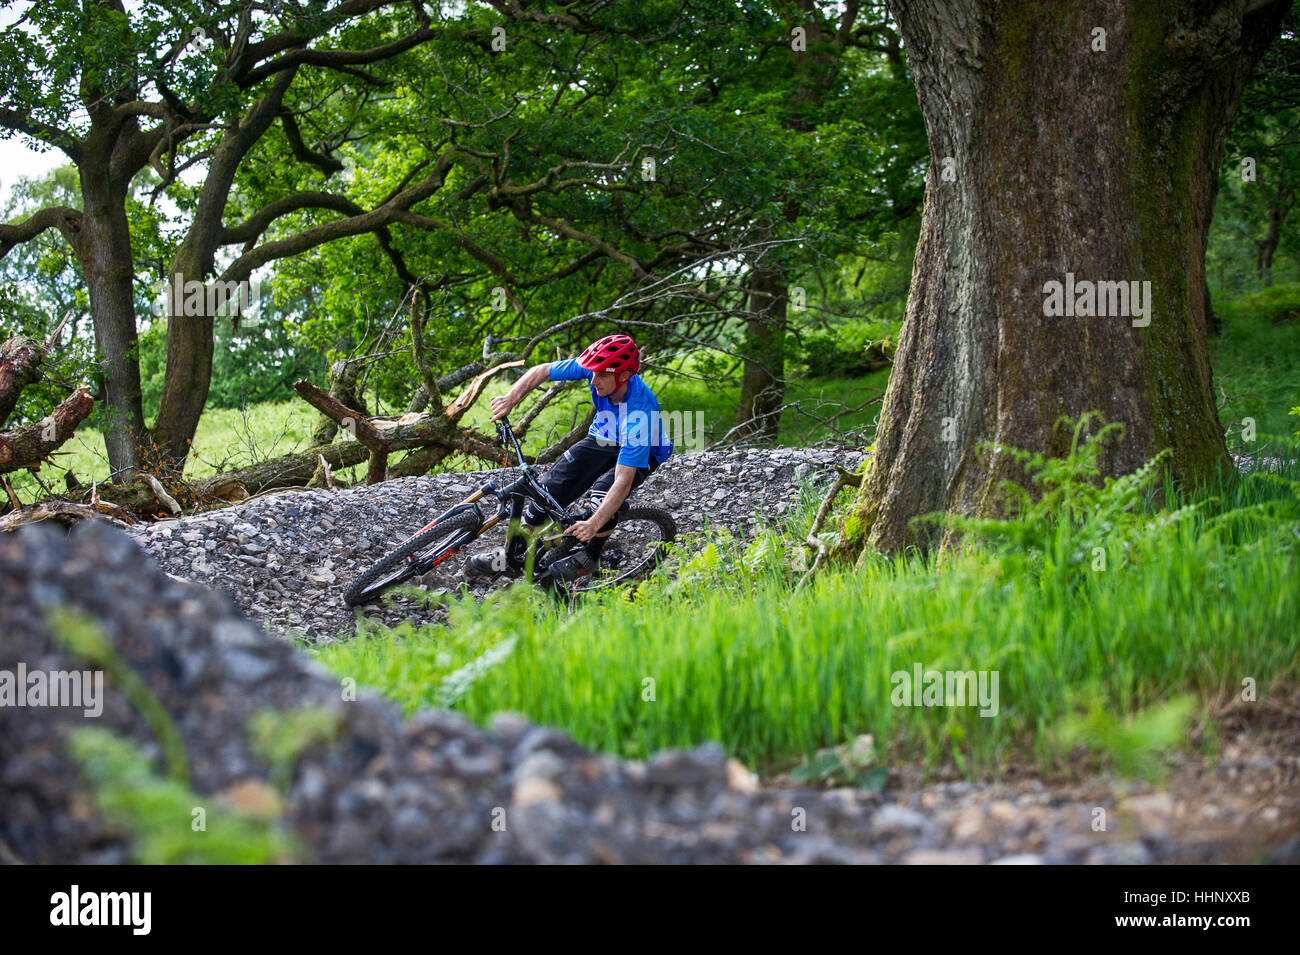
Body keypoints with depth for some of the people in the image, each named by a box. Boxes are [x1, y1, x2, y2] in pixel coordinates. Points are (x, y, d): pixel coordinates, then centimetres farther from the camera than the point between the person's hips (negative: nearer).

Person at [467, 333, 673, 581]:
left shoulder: (639, 411, -41)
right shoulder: (596, 367, -27)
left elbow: (624, 480, -44)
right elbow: (542, 371, -11)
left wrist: (594, 523, -51)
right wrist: (510, 399, -26)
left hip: (643, 453, -6)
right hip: (601, 440, 6)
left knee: (604, 490, -33)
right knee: (553, 486, -11)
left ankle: (588, 558, -9)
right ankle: (513, 555, 0)